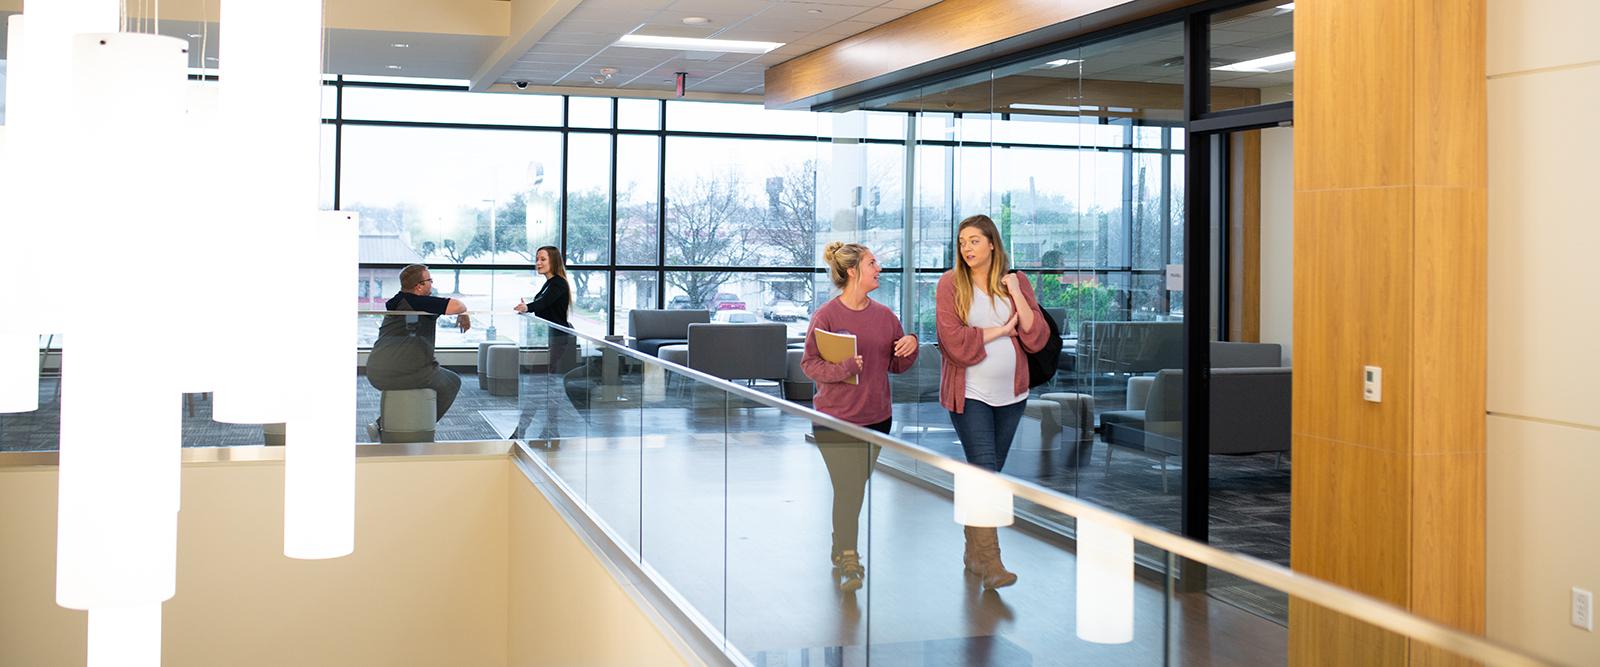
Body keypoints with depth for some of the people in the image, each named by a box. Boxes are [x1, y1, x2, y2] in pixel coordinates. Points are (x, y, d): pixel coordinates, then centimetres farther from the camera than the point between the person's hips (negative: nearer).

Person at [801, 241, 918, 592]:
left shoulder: (884, 315, 4)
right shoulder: (826, 316, -11)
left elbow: (897, 365, 11)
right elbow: (809, 364, -11)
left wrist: (910, 347, -9)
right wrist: (841, 368, -27)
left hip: (876, 418, 5)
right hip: (835, 419, -5)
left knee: (855, 490, 16)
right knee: (847, 491, -7)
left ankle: (840, 551, 33)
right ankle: (849, 563, 4)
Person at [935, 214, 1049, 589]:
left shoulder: (1016, 282, 4)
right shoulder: (951, 283, -5)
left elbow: (1037, 339, -3)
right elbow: (954, 342, -15)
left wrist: (1016, 295, -11)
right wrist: (1003, 329, -10)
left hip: (1010, 394, 4)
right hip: (969, 394, -4)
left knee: (987, 473, 12)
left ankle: (973, 551, 23)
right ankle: (990, 562, -12)